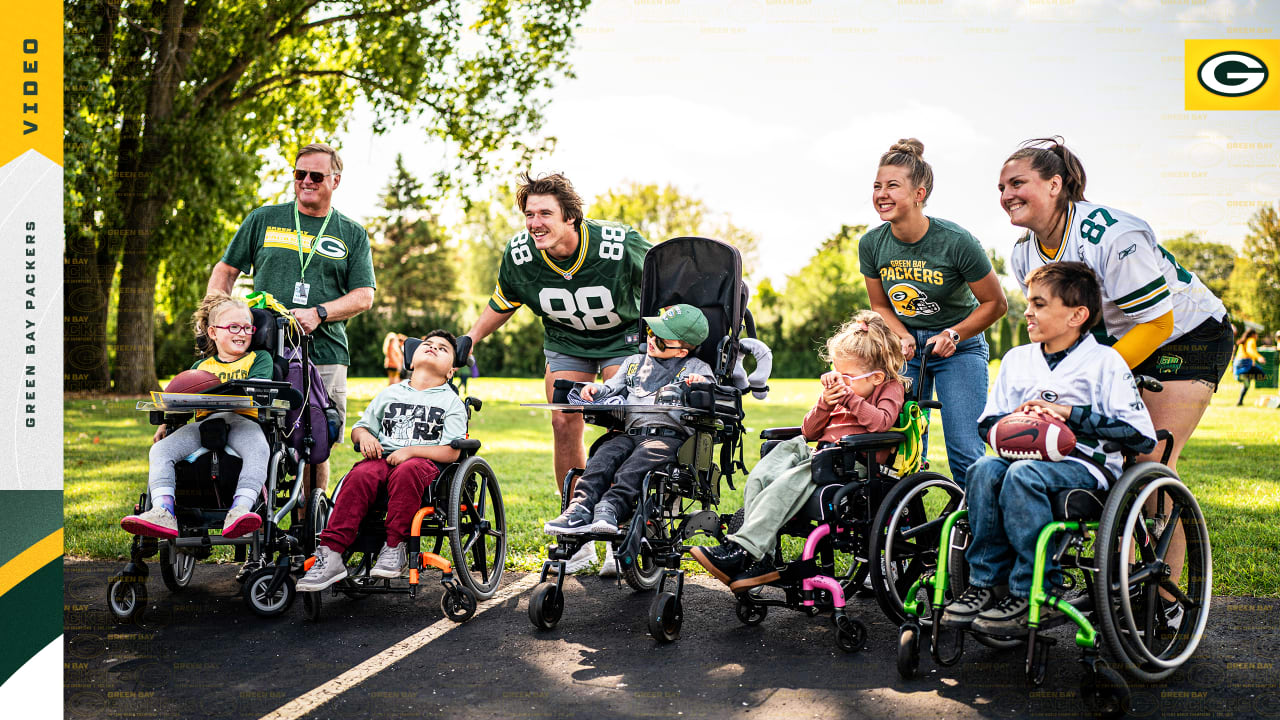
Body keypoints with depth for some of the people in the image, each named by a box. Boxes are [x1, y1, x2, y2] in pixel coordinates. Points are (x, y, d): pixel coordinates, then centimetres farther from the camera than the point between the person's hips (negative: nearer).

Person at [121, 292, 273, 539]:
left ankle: (239, 511, -52)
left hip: (243, 420, -4)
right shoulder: (202, 366, 28)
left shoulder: (260, 358, 17)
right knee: (161, 449, -21)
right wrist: (165, 423, 10)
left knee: (258, 449, -38)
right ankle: (163, 514, -36)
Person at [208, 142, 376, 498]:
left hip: (324, 354, 0)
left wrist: (318, 313, -11)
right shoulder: (264, 219, 14)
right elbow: (225, 271, 18)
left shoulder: (353, 234, 13)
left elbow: (363, 296, 5)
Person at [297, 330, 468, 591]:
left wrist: (410, 451, -13)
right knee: (359, 476, -31)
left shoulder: (451, 401, 12)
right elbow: (359, 428, 27)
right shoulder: (390, 393, 25)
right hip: (382, 457, 3)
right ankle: (331, 554, -38)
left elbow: (451, 452, 0)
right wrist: (364, 435, 2)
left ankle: (395, 547, -30)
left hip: (425, 461, -3)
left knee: (406, 472, -39)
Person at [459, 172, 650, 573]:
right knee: (564, 424, -7)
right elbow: (502, 303, 3)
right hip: (565, 343, 3)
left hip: (624, 338, -3)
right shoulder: (519, 254, -19)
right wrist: (470, 337, -4)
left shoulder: (619, 245, -31)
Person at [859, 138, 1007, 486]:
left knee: (965, 453, -12)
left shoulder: (955, 241, -20)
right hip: (906, 347, 3)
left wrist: (953, 335, -19)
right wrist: (903, 337, -12)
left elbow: (995, 303, -9)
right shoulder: (871, 244, -8)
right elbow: (880, 306, 6)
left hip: (959, 348, -3)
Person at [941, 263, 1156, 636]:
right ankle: (986, 582, -22)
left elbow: (1141, 434, -7)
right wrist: (1018, 416, -1)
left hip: (1083, 463, -5)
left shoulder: (1105, 361, 2)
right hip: (1024, 453, 5)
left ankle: (1030, 594, -28)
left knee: (1023, 474, -36)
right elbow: (987, 423, 23)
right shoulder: (1016, 359, 20)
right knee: (984, 469, -29)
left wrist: (1069, 413, -10)